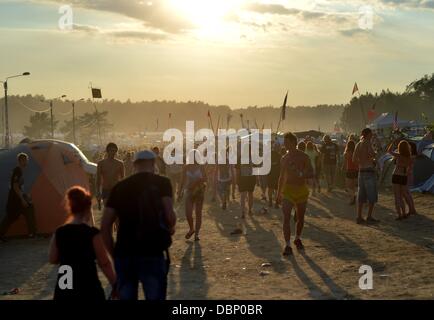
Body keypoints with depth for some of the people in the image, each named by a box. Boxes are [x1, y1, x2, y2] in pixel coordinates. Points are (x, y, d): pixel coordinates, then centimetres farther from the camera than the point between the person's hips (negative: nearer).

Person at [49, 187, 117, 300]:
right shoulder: (93, 234, -12)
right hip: (88, 288, -4)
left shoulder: (59, 233, 1)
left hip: (64, 287, 4)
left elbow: (52, 259, 11)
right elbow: (104, 263, -9)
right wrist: (115, 284, 2)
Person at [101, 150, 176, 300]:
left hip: (124, 254, 3)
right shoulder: (162, 183, 1)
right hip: (152, 254, -3)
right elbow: (169, 215, -12)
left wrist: (114, 254, 13)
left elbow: (105, 226, 6)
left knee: (125, 297, 13)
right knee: (155, 296, 6)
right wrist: (170, 228, 10)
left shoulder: (120, 187, 10)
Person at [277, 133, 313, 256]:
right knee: (286, 218, -13)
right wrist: (279, 191, 19)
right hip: (288, 190, 1)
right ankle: (287, 245, -13)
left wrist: (301, 174, -26)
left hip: (301, 190, -1)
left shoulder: (303, 157, -3)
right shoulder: (284, 158, 8)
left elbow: (311, 173, -7)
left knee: (300, 218, 13)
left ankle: (298, 239, 36)